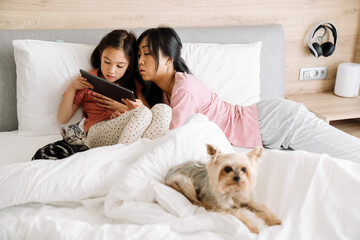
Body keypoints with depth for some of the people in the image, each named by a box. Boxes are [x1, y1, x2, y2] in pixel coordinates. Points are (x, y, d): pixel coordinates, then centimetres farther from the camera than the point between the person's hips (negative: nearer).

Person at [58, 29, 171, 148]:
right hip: (98, 133, -3)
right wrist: (72, 87, 0)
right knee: (142, 113, -31)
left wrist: (122, 108, -3)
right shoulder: (87, 81, 17)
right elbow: (62, 119, 13)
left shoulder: (133, 83, 24)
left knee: (163, 109, -26)